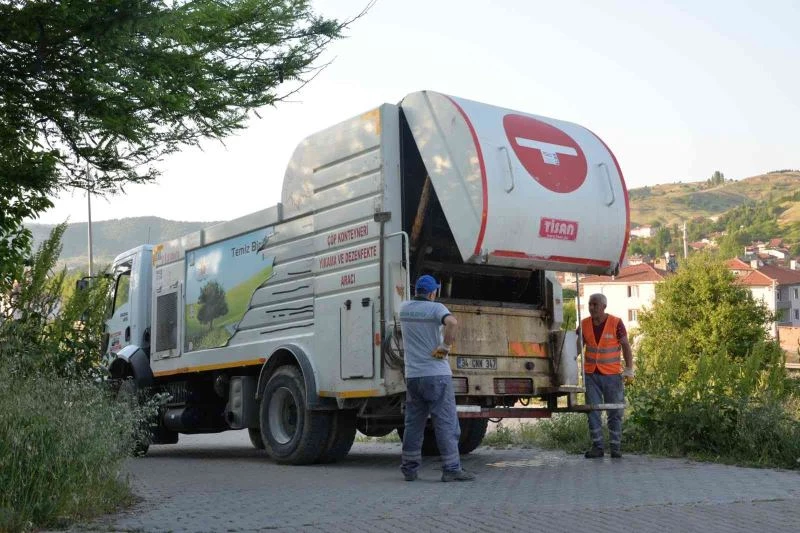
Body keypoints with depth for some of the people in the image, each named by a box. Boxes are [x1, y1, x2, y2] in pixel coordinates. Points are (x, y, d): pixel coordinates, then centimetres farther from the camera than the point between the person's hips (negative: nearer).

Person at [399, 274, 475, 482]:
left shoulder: (404, 308, 8)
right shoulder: (435, 308, -8)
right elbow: (452, 322, -28)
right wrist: (446, 345, -18)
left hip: (412, 375, 5)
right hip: (436, 374, -5)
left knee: (413, 424, 11)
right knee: (446, 423, -2)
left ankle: (409, 469, 14)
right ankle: (451, 469, -3)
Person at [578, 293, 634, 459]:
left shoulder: (616, 323, -6)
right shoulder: (584, 324, 3)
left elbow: (626, 346, -5)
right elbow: (578, 347, 9)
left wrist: (629, 370, -12)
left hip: (612, 375, -3)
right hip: (591, 375, 3)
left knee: (615, 412, 3)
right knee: (593, 412, 1)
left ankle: (616, 447, 10)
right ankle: (597, 447, 7)